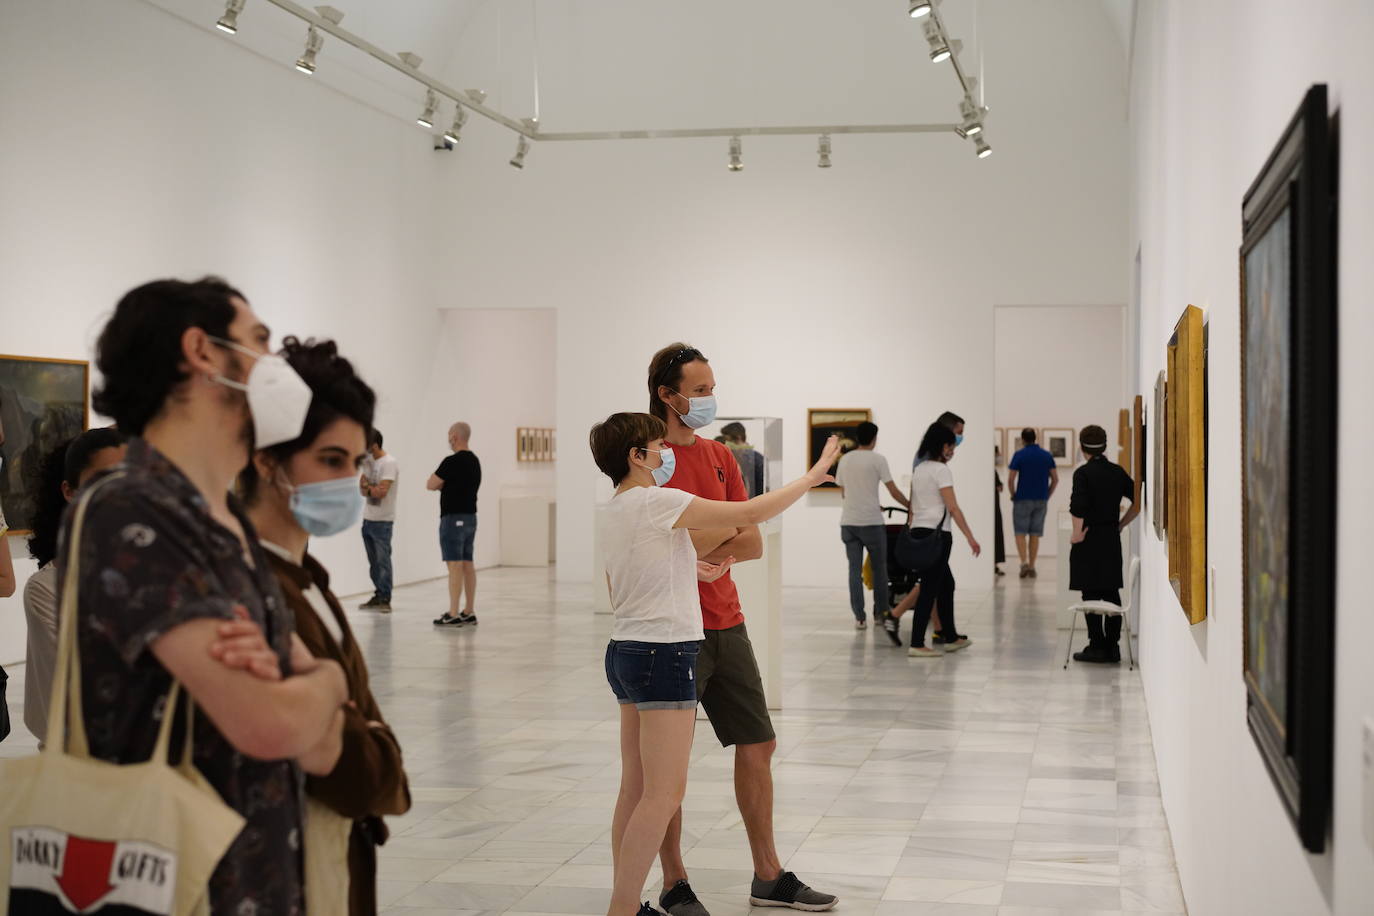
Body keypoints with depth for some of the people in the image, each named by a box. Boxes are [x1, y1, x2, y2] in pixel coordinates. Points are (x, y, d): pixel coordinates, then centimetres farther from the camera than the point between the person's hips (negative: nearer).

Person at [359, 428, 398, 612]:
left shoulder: (389, 463, -12)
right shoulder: (368, 461, 13)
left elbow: (381, 491, -19)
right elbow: (362, 487, 9)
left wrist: (367, 487, -4)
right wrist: (371, 488, -11)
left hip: (382, 521, -8)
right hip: (367, 519, 8)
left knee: (383, 560, -7)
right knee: (373, 561, 11)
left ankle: (385, 599, -6)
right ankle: (378, 596, 18)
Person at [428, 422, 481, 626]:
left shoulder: (452, 462, -16)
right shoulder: (474, 461, 14)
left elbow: (431, 485, -11)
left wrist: (439, 481, 7)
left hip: (454, 518, -9)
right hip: (470, 516, 9)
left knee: (455, 565, -9)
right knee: (467, 565, 10)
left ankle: (453, 615, -10)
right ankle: (469, 612, 12)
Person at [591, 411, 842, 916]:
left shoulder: (617, 510, 13)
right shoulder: (656, 501, -15)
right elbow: (751, 513, -15)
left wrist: (688, 569, 15)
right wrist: (814, 475, -4)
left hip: (625, 650, 10)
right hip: (663, 653, -10)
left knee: (636, 789, 12)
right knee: (664, 794, -7)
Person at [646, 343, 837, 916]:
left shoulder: (720, 456, 12)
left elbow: (752, 543, 7)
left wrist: (710, 550, -11)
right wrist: (730, 525, -11)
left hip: (726, 624, 7)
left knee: (758, 746, 12)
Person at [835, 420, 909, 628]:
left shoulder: (844, 460, 10)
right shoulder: (877, 460, -7)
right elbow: (894, 492, -6)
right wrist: (910, 506, 12)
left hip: (848, 522, 4)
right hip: (871, 522, -4)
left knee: (855, 569, 3)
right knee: (879, 568, 11)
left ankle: (859, 617, -1)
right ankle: (880, 612, 18)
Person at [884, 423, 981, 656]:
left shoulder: (918, 470, 14)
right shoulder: (941, 470, -12)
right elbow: (953, 508, -16)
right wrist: (970, 538, -14)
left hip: (918, 532, 9)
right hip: (936, 533, -9)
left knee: (946, 584, 18)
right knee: (929, 589, -5)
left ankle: (950, 637, 24)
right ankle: (917, 644, -4)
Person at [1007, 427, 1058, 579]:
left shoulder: (1019, 455, -6)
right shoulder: (1047, 456, 5)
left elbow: (1011, 479, -10)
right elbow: (1055, 479, 4)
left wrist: (1013, 495, 3)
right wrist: (1047, 495, 12)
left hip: (1023, 499, -3)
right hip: (1041, 500, 3)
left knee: (1020, 532, 3)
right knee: (1035, 534, 9)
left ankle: (1024, 562, -14)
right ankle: (1032, 567, 9)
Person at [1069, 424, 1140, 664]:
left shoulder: (1083, 473, -11)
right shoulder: (1117, 472, 6)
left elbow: (1079, 508, -22)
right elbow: (1138, 501, 8)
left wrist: (1077, 534, -10)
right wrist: (1121, 524, 13)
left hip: (1089, 539, -5)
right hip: (1112, 539, 5)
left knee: (1091, 594, 1)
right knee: (1112, 592, 9)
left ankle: (1097, 646, 2)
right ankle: (1112, 647, 11)